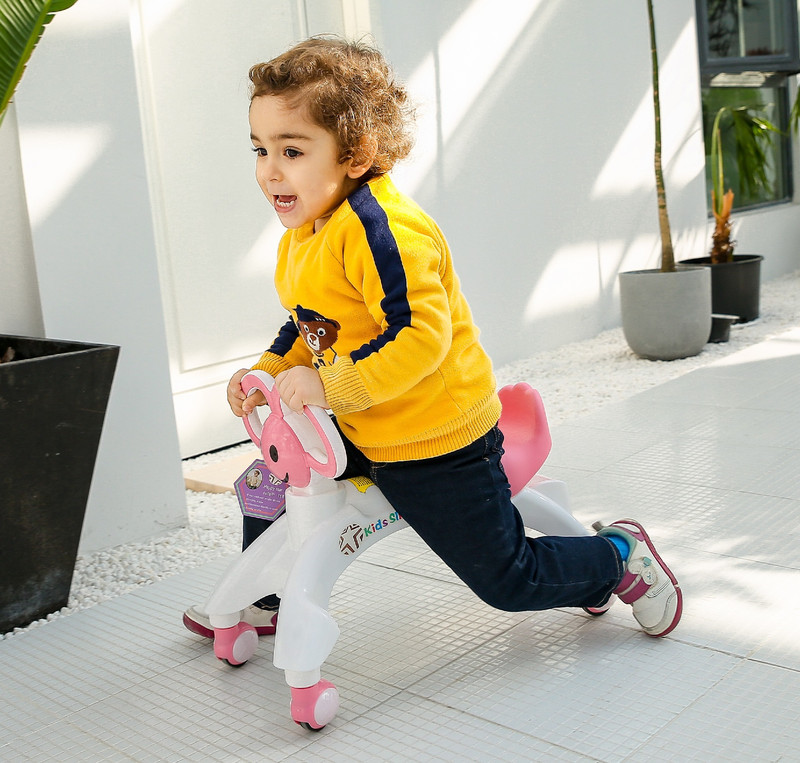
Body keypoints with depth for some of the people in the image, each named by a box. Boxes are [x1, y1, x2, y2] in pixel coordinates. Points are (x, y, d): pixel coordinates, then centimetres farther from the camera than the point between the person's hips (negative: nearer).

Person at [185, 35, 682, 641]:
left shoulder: (378, 228, -26)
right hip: (361, 436, 9)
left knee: (510, 581, 3)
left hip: (437, 447, -9)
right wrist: (267, 375, -1)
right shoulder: (301, 237, 6)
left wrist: (329, 386, -31)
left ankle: (619, 556, 30)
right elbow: (306, 330, 16)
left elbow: (421, 334, -33)